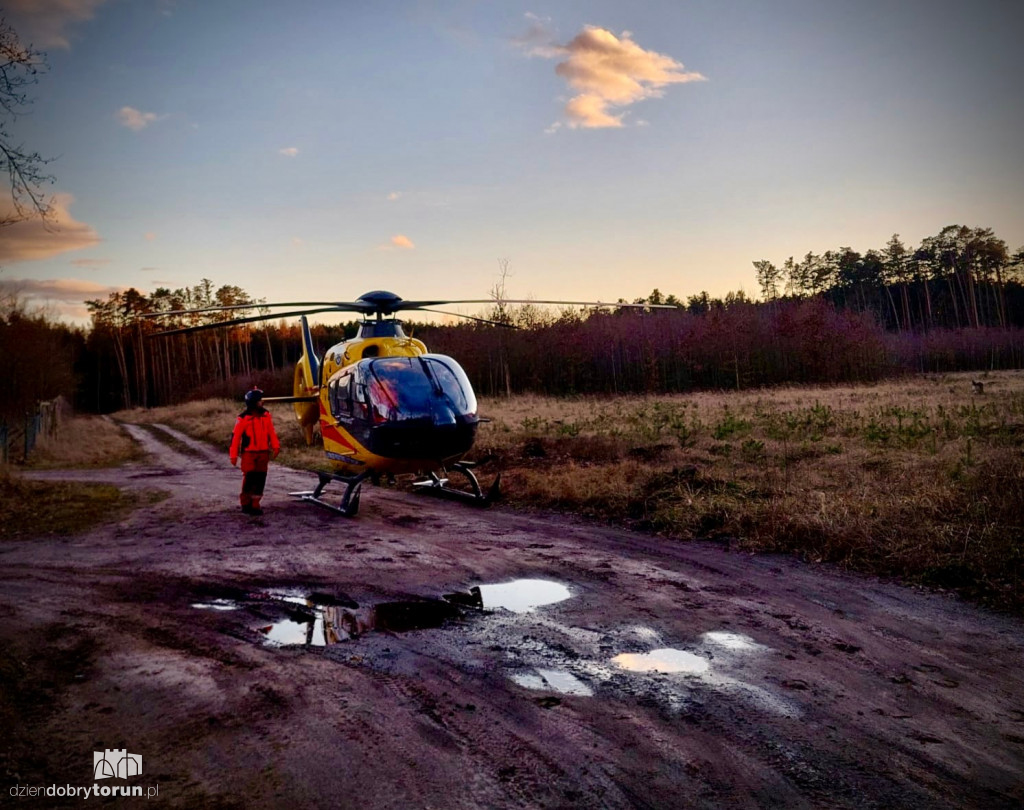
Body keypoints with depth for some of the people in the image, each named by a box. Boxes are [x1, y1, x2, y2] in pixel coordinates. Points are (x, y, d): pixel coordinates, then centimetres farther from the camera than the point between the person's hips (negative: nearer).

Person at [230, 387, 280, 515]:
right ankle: (246, 504, 13)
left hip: (263, 453, 5)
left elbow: (271, 431, 10)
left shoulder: (265, 414, 4)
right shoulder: (243, 418, -10)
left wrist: (275, 446, 3)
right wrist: (234, 455, -6)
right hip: (249, 453, -4)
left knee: (260, 479, 5)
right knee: (249, 478, -4)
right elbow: (236, 436, -6)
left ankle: (255, 504, 15)